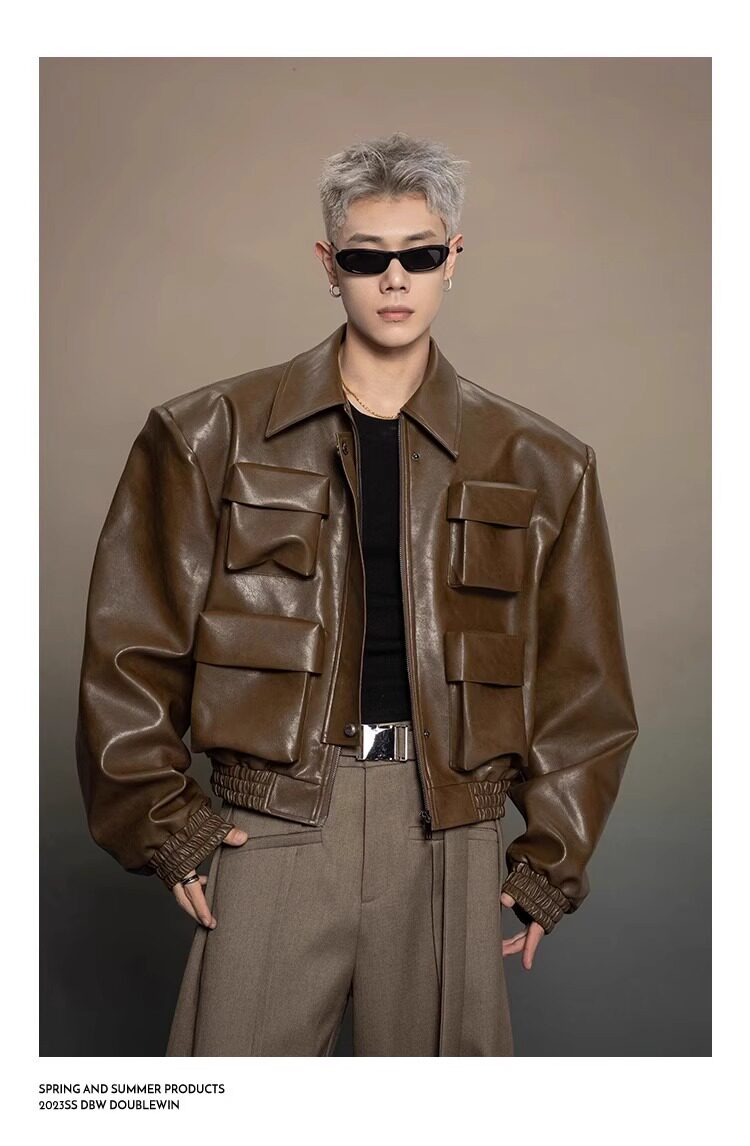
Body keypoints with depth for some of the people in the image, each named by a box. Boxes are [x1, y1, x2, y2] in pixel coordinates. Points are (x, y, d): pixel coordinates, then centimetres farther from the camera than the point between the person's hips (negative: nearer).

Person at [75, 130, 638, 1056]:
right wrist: (163, 824, 2)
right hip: (273, 826, -1)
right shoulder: (214, 436, 3)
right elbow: (131, 647, 5)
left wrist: (551, 861, 8)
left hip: (449, 839, 2)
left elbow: (579, 685, 12)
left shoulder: (539, 466, 7)